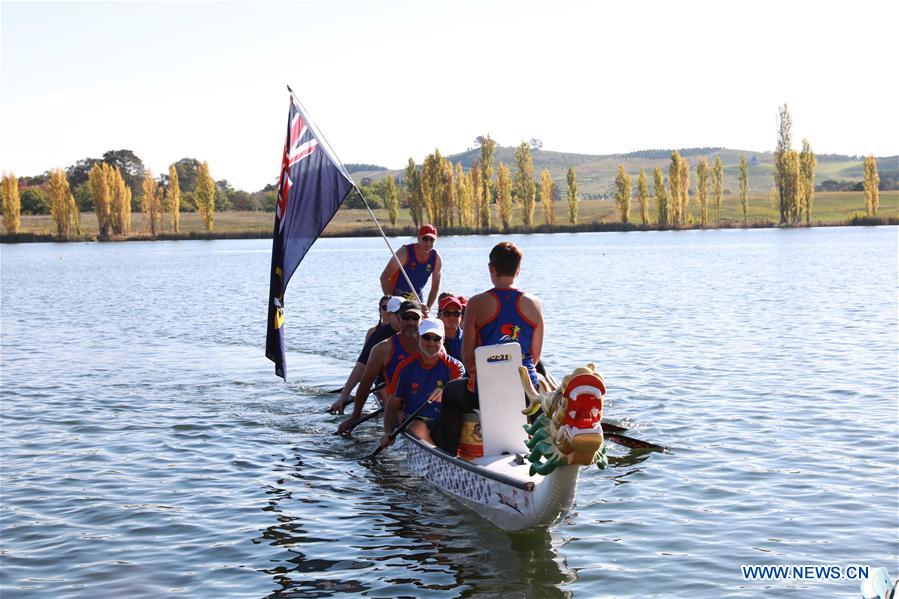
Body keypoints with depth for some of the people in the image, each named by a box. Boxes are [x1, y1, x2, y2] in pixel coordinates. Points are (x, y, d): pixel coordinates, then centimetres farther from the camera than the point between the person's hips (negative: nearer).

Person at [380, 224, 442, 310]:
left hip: (418, 298, 4)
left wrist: (427, 308, -8)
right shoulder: (405, 252, -19)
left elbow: (435, 287, 3)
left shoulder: (436, 259, -8)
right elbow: (384, 277, -18)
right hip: (397, 297, -4)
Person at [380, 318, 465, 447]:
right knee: (418, 428, -34)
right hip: (413, 423, 1)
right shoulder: (406, 367, 9)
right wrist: (388, 433, -10)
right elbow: (392, 405, 8)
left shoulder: (454, 367, 4)